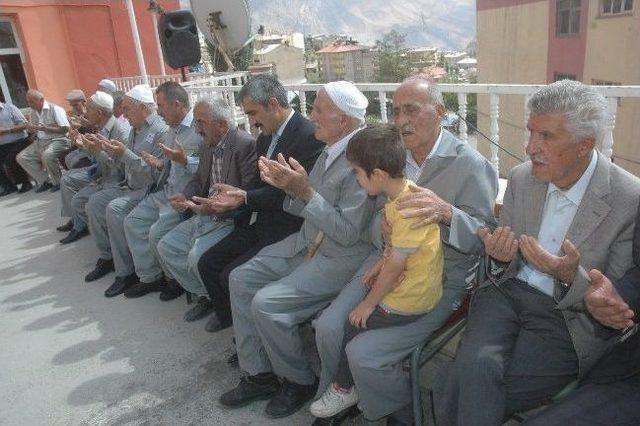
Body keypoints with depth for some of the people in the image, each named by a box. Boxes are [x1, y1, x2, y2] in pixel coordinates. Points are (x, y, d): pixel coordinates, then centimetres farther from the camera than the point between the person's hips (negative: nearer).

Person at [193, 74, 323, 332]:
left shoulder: (308, 135, -18)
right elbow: (261, 183, 14)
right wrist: (237, 195, -6)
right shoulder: (266, 137, 10)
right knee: (207, 263, 5)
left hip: (284, 230, -9)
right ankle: (226, 314, 28)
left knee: (232, 276, -15)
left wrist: (246, 198, -22)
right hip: (257, 223, 9)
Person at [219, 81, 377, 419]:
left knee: (267, 303, -20)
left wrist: (305, 191, -24)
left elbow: (349, 233, -23)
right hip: (307, 244, 9)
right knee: (241, 279, 3)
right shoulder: (329, 152, 6)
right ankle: (258, 375, 15)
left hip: (341, 258, -9)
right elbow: (310, 208, 10)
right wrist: (288, 185, -8)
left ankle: (300, 381, 8)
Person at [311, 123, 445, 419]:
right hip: (402, 282, 9)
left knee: (353, 325, -2)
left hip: (410, 298, -8)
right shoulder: (399, 194, -1)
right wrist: (378, 267, 7)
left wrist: (369, 303, -13)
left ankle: (343, 389, 22)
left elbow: (395, 266, -23)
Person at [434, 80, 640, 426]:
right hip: (508, 294, 4)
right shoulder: (522, 177, 1)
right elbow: (503, 270, 10)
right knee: (477, 366, -27)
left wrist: (570, 277, -26)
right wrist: (501, 259, -14)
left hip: (566, 322, -4)